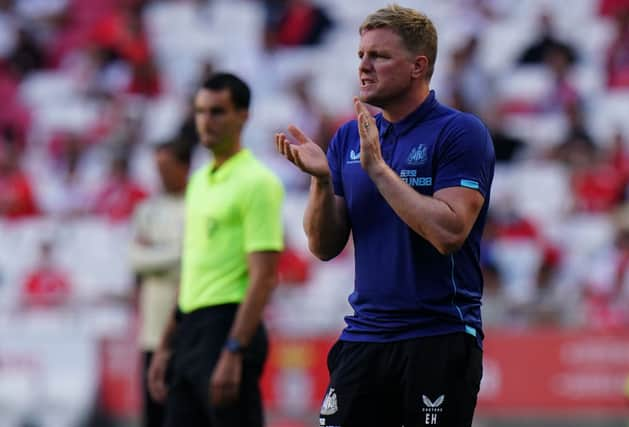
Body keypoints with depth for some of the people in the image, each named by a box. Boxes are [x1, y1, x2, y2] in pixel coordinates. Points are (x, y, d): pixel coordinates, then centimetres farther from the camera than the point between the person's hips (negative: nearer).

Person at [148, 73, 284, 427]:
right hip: (191, 331, 9)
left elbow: (264, 277, -16)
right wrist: (167, 346, 19)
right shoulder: (199, 181, 17)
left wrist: (233, 352, -22)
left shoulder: (257, 182, -10)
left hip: (229, 329, -9)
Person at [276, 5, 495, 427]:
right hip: (364, 338, 6)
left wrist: (377, 167, -18)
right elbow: (325, 246, 10)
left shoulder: (461, 133, -7)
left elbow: (449, 232, -20)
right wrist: (322, 179, -8)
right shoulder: (349, 138, 11)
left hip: (439, 340, -6)